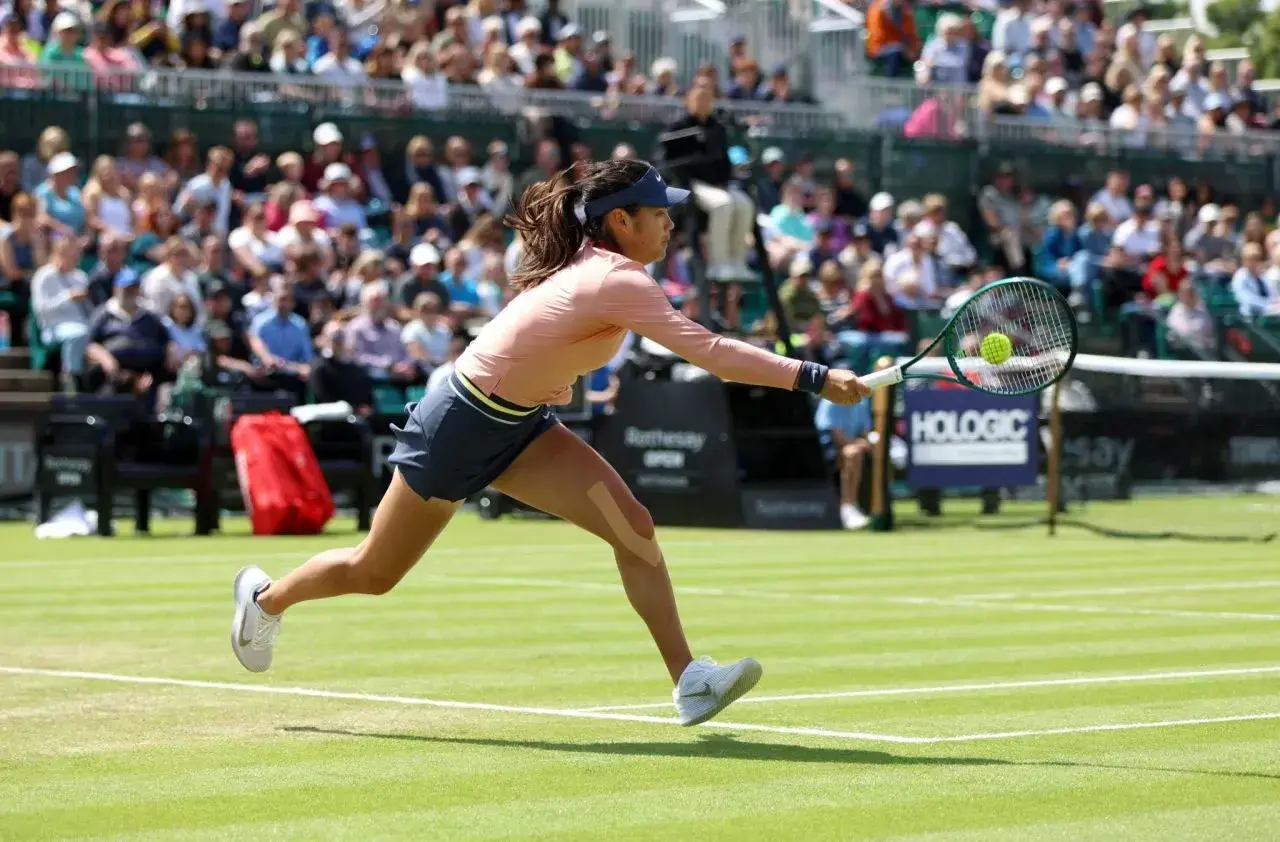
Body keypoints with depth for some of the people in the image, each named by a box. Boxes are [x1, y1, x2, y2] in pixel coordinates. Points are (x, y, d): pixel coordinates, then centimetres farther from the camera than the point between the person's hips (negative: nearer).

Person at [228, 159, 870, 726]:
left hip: (517, 423, 8)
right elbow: (709, 351, -40)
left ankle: (688, 683, -11)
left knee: (632, 528, -11)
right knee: (374, 574, 12)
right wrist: (814, 378, -41)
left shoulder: (592, 265, -4)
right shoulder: (619, 283, -31)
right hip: (457, 426, -8)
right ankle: (267, 596, 40)